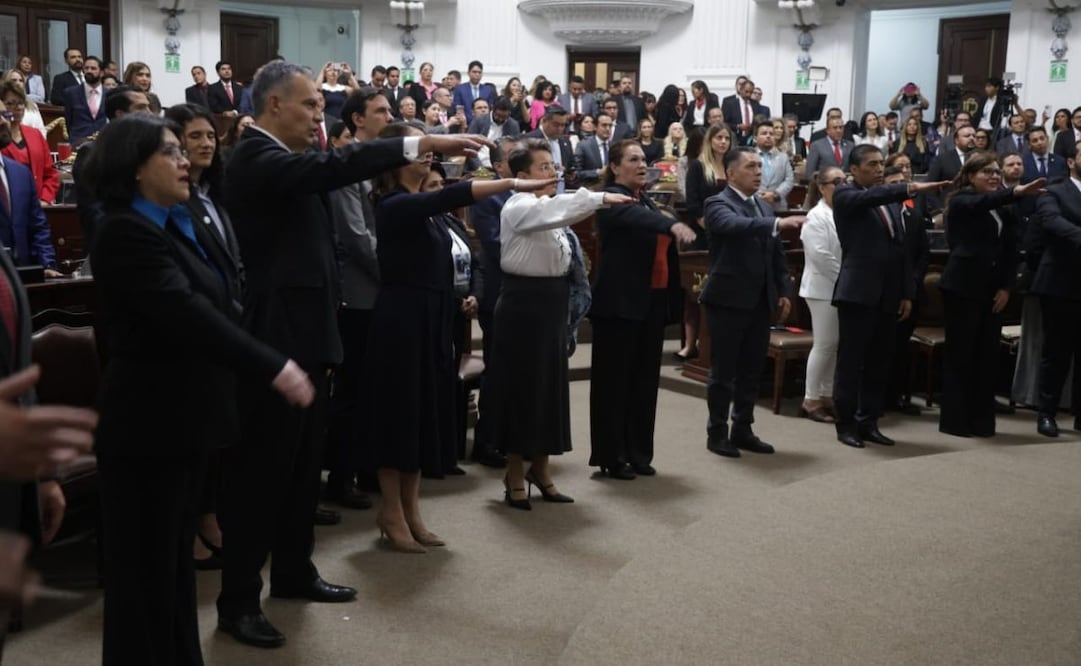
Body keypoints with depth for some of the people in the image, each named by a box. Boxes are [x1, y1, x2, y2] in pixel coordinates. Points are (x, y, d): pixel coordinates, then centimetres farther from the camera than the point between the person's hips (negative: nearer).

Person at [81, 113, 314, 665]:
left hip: (181, 413, 9)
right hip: (149, 421, -9)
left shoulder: (179, 224, 12)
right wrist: (273, 367, -32)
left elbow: (215, 304, 13)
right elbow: (186, 312, -28)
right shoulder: (127, 232, -17)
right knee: (147, 563, 3)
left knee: (175, 553, 18)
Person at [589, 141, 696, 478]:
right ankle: (611, 456, 5)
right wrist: (672, 225, -49)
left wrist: (673, 299, 12)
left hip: (652, 301, 8)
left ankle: (638, 453, 19)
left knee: (645, 380, 10)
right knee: (614, 379, -2)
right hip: (619, 302, -8)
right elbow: (636, 218, -30)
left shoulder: (646, 201, 17)